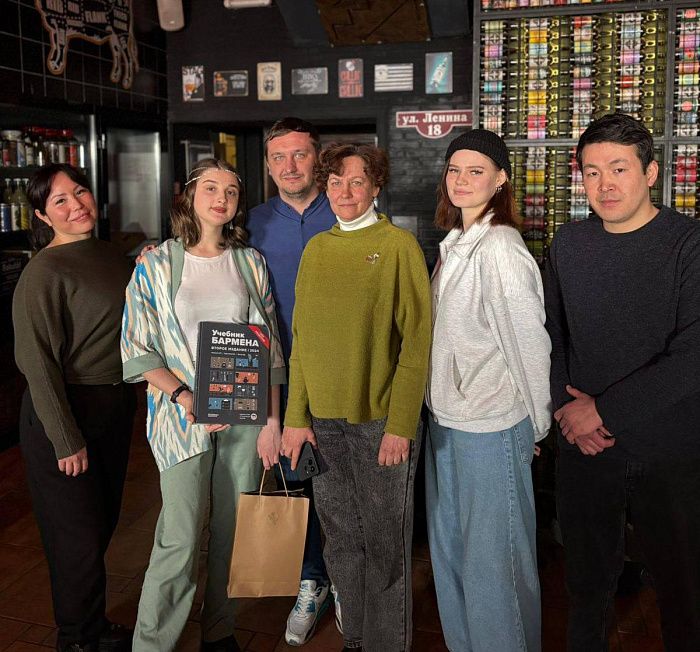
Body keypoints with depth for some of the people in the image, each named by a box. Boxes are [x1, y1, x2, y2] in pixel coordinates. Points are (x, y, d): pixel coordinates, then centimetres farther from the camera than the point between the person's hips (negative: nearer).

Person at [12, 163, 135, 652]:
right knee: (79, 533, 7)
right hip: (64, 411, -7)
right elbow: (39, 363, -18)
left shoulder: (111, 255, 6)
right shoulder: (44, 272, -17)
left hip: (115, 405, 7)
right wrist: (66, 439, -18)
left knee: (104, 521, 19)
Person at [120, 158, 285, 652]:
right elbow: (137, 350, -2)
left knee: (234, 532, 10)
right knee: (181, 538, -4)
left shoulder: (250, 262, 7)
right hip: (181, 415, -2)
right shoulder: (155, 264, 0)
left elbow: (270, 346, 7)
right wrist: (186, 397, -14)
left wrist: (273, 419, 2)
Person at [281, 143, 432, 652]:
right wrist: (297, 416, 4)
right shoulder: (315, 250, 9)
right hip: (324, 419, 5)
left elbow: (416, 341, -10)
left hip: (381, 419, -5)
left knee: (385, 545, 7)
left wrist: (400, 424, -16)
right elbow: (301, 339, 10)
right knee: (341, 540, 17)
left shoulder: (399, 245, -6)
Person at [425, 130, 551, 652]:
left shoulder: (500, 247, -18)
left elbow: (529, 341, -15)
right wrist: (441, 404, 15)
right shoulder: (454, 243, 9)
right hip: (446, 415, 9)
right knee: (449, 546, 21)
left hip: (490, 423, -9)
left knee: (492, 555, 6)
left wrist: (539, 422, -6)